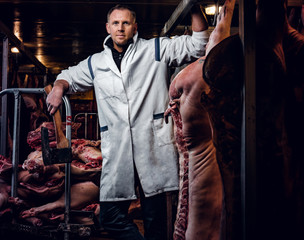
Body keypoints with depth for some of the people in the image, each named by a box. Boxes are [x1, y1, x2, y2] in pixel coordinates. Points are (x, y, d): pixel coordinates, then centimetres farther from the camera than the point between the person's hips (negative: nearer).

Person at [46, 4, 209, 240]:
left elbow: (198, 44, 8)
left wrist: (195, 8, -5)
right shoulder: (96, 63, 18)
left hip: (153, 147, -3)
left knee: (155, 217, 3)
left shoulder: (156, 49, 10)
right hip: (116, 151, 3)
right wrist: (59, 87, 9)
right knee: (110, 216, -1)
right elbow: (70, 76, 32)